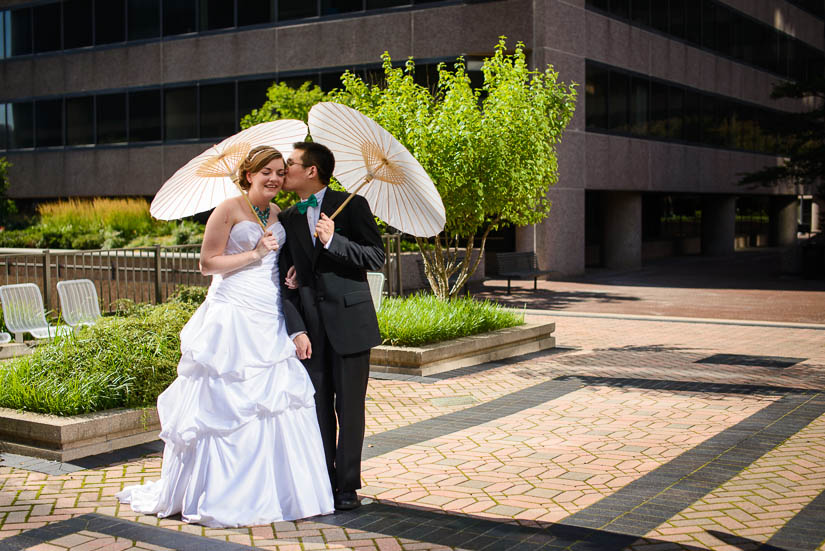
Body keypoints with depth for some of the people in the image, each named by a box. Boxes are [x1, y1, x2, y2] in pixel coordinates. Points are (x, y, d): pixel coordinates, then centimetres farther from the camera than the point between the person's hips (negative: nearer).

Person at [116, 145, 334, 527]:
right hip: (234, 317, -6)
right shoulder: (229, 209, -4)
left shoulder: (280, 215, 15)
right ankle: (222, 493, 6)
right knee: (227, 404, -4)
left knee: (275, 401, 3)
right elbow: (208, 263, -7)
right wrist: (254, 254, -13)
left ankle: (270, 489, 13)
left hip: (270, 320, 6)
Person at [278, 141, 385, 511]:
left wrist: (333, 241, -16)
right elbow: (285, 281, 7)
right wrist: (295, 329, -3)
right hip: (309, 327, 3)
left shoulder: (351, 205, 0)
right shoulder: (287, 219, 11)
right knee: (318, 407, 7)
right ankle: (324, 483, 18)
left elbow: (376, 257, -4)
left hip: (349, 321, -3)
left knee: (349, 407, 2)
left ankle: (347, 485, 12)